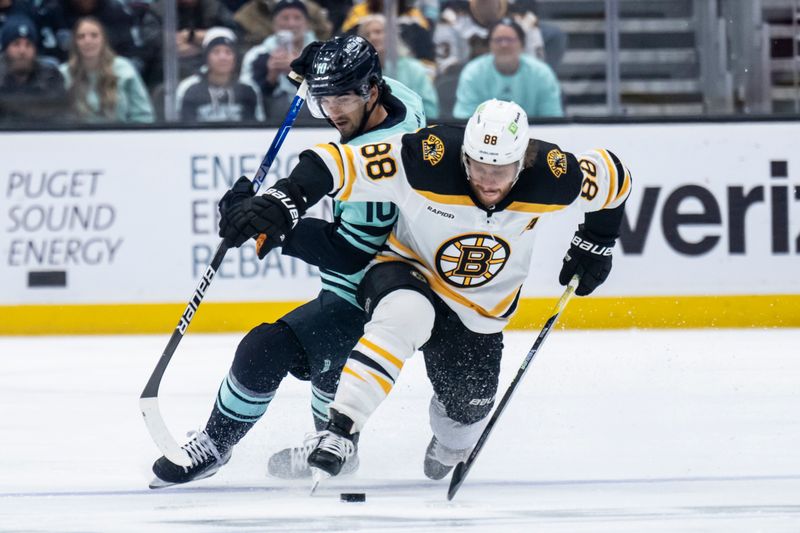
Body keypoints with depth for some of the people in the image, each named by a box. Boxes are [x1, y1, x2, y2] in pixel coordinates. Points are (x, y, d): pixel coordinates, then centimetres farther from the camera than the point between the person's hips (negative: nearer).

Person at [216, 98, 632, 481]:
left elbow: (613, 178, -3)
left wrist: (595, 245, 6)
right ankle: (339, 429, -38)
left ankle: (448, 448, 45)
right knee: (403, 316, -37)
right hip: (407, 270, -4)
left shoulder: (552, 176, -24)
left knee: (468, 406, 7)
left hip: (481, 307, 4)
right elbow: (336, 166, -32)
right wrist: (281, 204, -46)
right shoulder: (426, 160, -33)